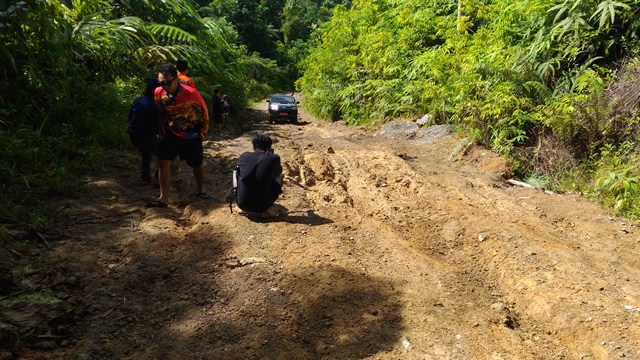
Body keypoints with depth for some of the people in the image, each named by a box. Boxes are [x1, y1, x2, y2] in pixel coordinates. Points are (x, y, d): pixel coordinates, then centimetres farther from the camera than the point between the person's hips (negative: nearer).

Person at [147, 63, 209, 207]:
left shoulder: (191, 94, -27)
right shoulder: (159, 93, -16)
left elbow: (204, 112, -10)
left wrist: (202, 133, -3)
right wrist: (165, 126, 10)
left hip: (192, 135, -2)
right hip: (172, 133, 2)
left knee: (197, 164, 12)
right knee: (164, 162, -10)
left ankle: (200, 190, 38)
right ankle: (164, 198, -5)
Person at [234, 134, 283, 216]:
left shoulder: (244, 156, 1)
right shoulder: (274, 158, -7)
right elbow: (278, 171, 17)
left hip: (241, 204, 3)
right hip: (261, 206, -3)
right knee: (278, 178, 19)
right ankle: (263, 210, 9)